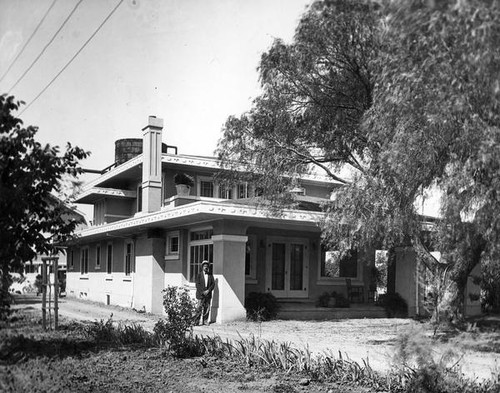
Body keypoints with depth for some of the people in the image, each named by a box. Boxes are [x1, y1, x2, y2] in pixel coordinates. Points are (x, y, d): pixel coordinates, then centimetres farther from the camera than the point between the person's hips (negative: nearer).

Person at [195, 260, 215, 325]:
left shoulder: (210, 275, 10)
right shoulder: (199, 275, 3)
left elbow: (213, 284, 5)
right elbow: (197, 285, -3)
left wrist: (208, 290, -9)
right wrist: (202, 292, -11)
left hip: (208, 294, 3)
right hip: (200, 294, -3)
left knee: (207, 308, 3)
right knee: (199, 308, -8)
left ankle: (205, 321, 10)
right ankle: (196, 321, -4)